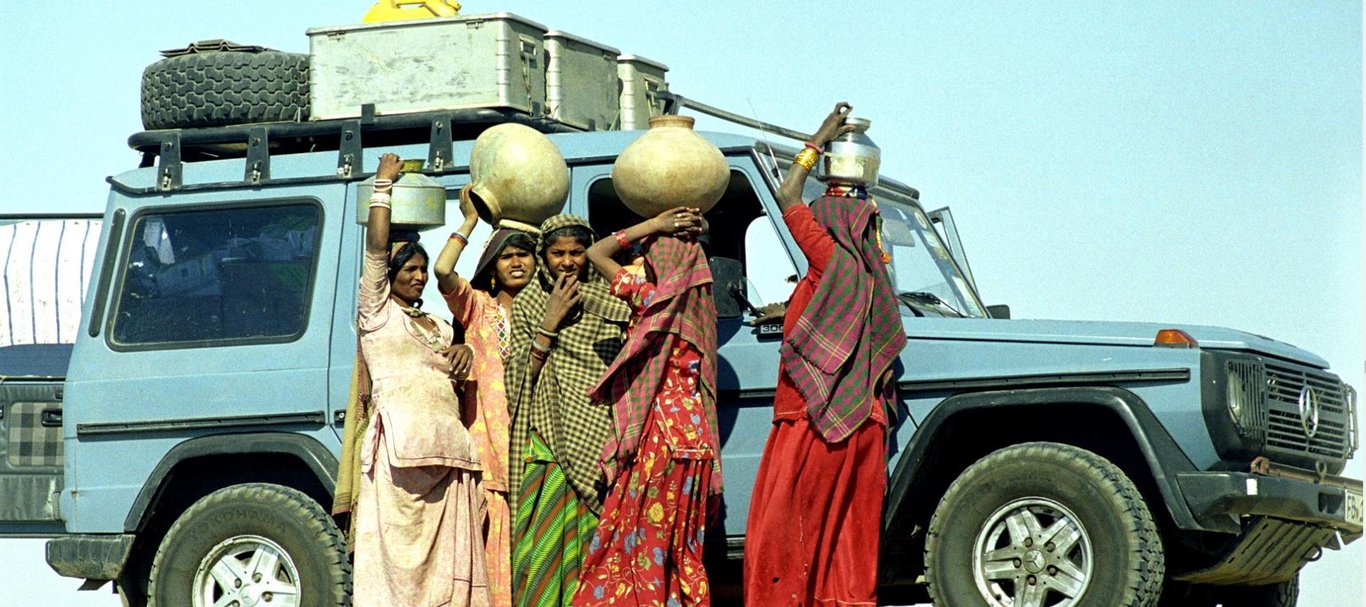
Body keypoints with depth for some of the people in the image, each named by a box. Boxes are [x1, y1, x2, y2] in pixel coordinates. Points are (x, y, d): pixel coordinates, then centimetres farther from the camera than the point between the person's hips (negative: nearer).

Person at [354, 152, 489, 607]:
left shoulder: (438, 326, 27)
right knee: (400, 554, -12)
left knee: (448, 556, -2)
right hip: (402, 445, -6)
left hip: (449, 446, 6)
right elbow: (376, 247, -2)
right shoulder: (378, 311, 9)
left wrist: (464, 354, 7)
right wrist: (383, 184, 2)